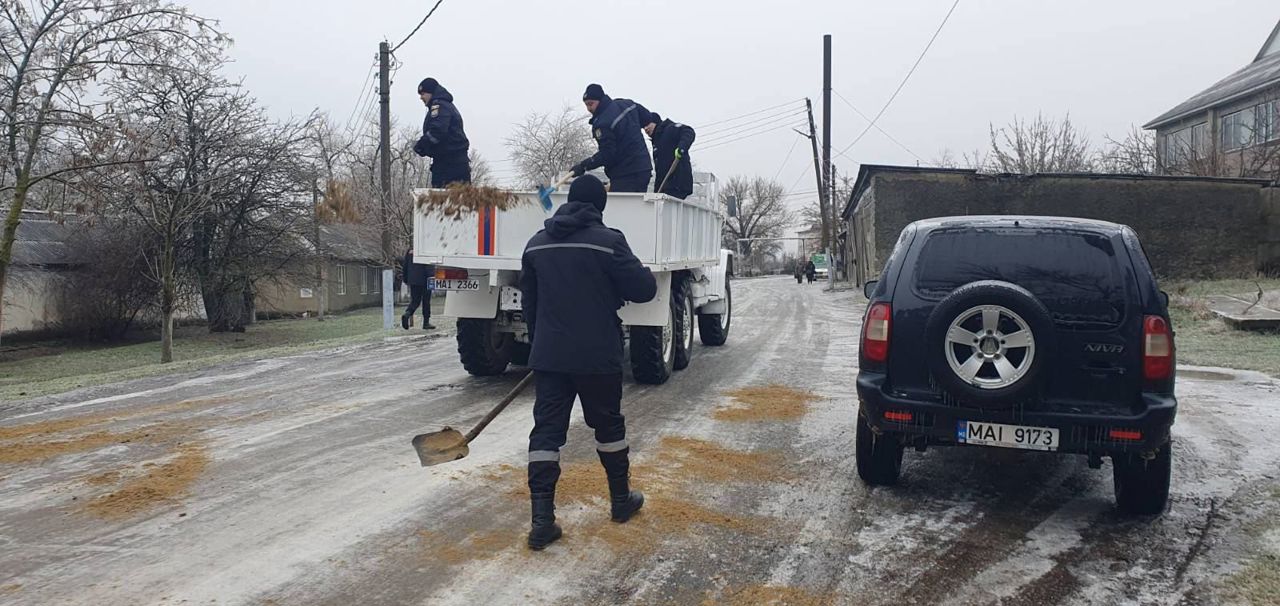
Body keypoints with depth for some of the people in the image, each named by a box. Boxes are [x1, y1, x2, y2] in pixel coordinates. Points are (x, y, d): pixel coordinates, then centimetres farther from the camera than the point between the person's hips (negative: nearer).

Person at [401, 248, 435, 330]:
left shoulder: (409, 252, 8)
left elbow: (404, 267, 12)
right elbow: (430, 268, -16)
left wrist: (406, 280, 20)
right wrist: (432, 280, -13)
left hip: (413, 281, 5)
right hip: (424, 281, -5)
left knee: (414, 301, 12)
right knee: (426, 302, 4)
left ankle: (407, 314, -15)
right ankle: (426, 323, 7)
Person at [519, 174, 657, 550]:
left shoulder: (537, 244, 8)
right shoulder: (607, 241, -11)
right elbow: (642, 289, -11)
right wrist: (644, 276, 14)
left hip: (549, 356, 4)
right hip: (597, 356, -3)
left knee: (546, 430, 3)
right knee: (608, 423, 14)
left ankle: (542, 520, -2)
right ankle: (621, 500, 31)